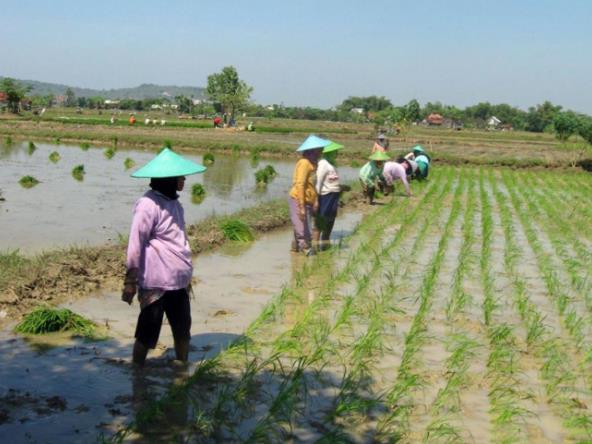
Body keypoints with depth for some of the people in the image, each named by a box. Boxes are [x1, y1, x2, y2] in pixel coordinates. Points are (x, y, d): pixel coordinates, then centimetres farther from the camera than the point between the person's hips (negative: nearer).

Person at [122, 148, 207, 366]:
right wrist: (130, 282, -16)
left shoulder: (174, 203, 12)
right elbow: (135, 244, -15)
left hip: (178, 282, 8)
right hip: (155, 283, -8)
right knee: (147, 334, 3)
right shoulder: (148, 205, -14)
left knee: (183, 332, 15)